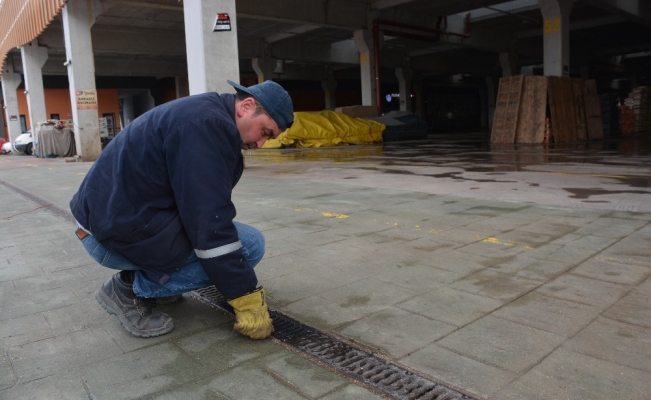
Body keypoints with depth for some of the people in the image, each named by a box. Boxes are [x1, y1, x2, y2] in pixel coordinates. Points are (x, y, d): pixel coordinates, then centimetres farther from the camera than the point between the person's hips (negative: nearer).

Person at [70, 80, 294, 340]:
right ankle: (131, 290, -3)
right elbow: (211, 224, -23)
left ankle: (140, 276, 16)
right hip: (118, 232, -10)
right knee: (250, 244, -10)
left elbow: (205, 211, 18)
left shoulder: (203, 116, 12)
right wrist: (247, 300, -16)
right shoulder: (208, 124, -19)